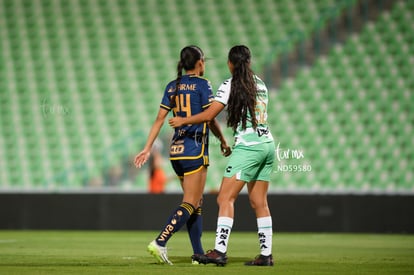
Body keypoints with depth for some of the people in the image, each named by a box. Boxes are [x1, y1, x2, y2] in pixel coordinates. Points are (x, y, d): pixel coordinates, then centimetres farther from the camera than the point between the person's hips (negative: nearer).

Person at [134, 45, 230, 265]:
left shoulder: (172, 86, 10)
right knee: (190, 204, -7)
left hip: (176, 149, 7)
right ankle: (160, 242, -21)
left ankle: (198, 254, 11)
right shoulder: (202, 84, -6)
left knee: (196, 203, 12)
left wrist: (147, 148, 6)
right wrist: (223, 141, 9)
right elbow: (210, 119, -6)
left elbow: (160, 118, 6)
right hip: (195, 148, -7)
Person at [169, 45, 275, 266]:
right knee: (259, 202, 10)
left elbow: (209, 115, -9)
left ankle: (220, 250, -20)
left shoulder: (231, 85, -6)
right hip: (267, 144, 8)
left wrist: (183, 121, 5)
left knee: (225, 198, -10)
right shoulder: (260, 84, 14)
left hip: (248, 147, -8)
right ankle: (266, 254, 9)